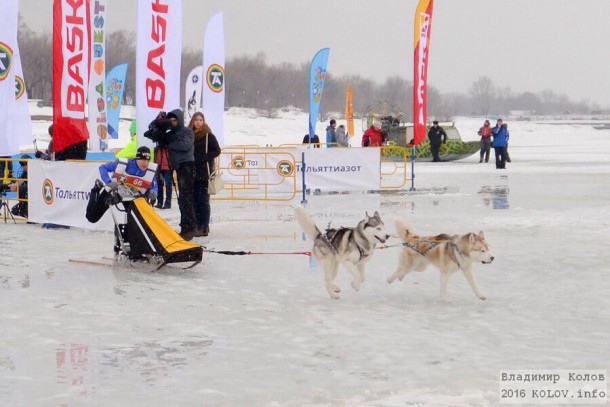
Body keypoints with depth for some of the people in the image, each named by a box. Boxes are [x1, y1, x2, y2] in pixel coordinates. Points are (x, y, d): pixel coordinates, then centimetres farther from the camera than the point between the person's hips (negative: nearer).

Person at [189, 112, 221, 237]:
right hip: (192, 172, 5)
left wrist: (203, 159, -15)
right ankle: (196, 225, 14)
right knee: (194, 200, 7)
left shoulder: (208, 135, -3)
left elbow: (216, 151, -5)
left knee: (203, 200, -7)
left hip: (204, 172, -5)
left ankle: (204, 227, -6)